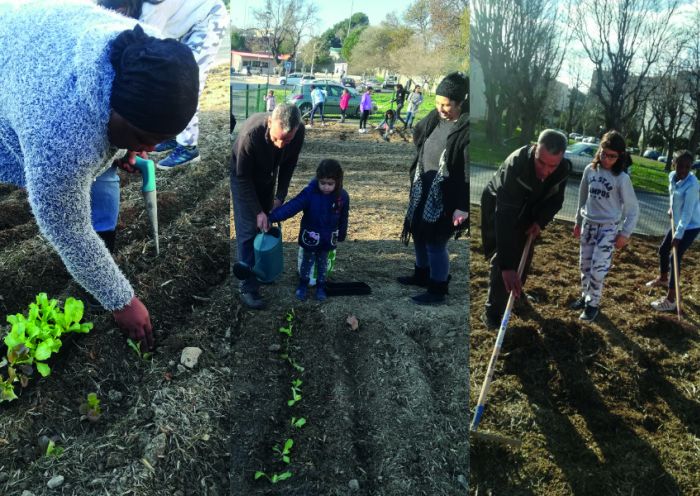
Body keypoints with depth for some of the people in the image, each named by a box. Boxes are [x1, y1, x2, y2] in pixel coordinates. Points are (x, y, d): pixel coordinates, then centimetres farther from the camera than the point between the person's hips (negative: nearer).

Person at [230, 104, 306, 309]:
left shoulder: (299, 132, -28)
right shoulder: (251, 133, -41)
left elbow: (288, 164, -8)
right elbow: (243, 177, -28)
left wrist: (280, 196, -12)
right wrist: (257, 211, -27)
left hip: (267, 177, 5)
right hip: (243, 178, -5)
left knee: (266, 224, 14)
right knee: (248, 231, -9)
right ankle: (248, 289, -5)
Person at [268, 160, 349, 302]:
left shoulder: (342, 197, -15)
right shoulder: (309, 192, -24)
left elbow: (343, 219, -1)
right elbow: (292, 206, -33)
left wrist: (341, 236, 10)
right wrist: (271, 217, -43)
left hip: (328, 239, 2)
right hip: (310, 237, -1)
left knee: (322, 263, 21)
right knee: (307, 261, 19)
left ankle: (321, 286, 41)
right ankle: (303, 283, 42)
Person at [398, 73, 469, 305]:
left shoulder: (467, 129, -20)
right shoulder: (435, 118, 1)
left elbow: (468, 173, -20)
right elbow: (419, 144, 16)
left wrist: (463, 207, -21)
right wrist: (414, 179, 17)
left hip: (446, 197, -8)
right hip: (424, 190, 8)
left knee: (435, 242, 1)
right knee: (420, 235, 19)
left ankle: (437, 290, 19)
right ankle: (422, 275, 40)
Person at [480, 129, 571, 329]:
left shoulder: (564, 169, -25)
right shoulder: (516, 164, -43)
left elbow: (556, 200, -4)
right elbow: (505, 216, -49)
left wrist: (540, 221, -25)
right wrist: (507, 266, -54)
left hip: (527, 211, 6)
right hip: (498, 205, -5)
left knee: (525, 253, 15)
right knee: (503, 255, -14)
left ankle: (516, 292, 42)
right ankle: (493, 312, -3)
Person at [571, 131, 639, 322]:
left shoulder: (621, 178, -14)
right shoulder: (590, 170, -2)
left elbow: (633, 208, -8)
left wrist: (625, 233, -9)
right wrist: (578, 221, 16)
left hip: (608, 228, -4)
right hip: (588, 224, 5)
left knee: (598, 268, -7)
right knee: (584, 265, 13)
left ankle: (593, 303, 9)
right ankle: (585, 297, 30)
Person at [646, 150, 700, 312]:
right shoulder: (672, 176, -5)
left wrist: (678, 235, -30)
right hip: (678, 223, 8)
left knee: (676, 258, -10)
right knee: (663, 249, 20)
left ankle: (670, 300, -7)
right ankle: (663, 278, 48)